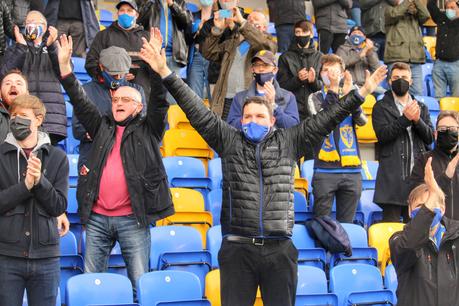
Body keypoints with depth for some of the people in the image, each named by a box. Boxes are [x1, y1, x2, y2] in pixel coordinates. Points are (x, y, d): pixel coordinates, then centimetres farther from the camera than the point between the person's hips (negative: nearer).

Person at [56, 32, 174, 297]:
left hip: (132, 217, -4)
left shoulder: (148, 130, 7)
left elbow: (159, 102, -6)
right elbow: (80, 102, 11)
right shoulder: (102, 127, 16)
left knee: (139, 281, -3)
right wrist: (65, 66, 2)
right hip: (97, 217, 4)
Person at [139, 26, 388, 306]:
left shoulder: (289, 142, 10)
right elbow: (198, 112, 3)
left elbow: (326, 119, 8)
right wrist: (165, 73, -3)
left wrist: (362, 93, 3)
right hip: (237, 248, 0)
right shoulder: (229, 140, 8)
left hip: (279, 249, 1)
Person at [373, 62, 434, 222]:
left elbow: (430, 137, 8)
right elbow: (382, 135, -8)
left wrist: (417, 120, -9)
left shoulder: (421, 107, 18)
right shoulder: (381, 107, 6)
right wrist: (405, 118, -15)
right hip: (393, 177, -4)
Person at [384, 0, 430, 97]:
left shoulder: (415, 15, 21)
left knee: (418, 93, 0)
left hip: (416, 60, 4)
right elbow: (394, 14, -11)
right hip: (396, 59, -4)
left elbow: (426, 15, 1)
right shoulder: (390, 10, 11)